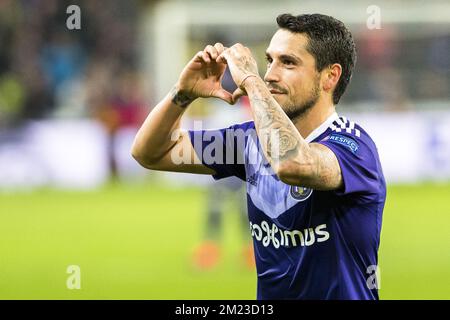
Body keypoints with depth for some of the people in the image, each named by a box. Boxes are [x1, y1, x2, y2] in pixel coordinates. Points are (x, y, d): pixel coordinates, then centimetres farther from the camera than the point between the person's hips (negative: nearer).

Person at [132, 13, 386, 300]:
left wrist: (251, 80, -23)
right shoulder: (257, 137, 6)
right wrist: (184, 93, -4)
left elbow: (292, 164, -35)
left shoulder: (352, 145, -13)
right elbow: (149, 153, 14)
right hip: (270, 295, 4)